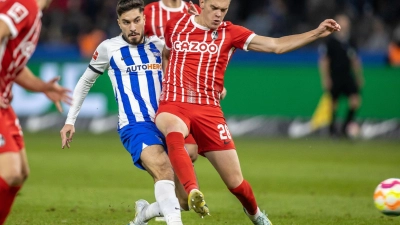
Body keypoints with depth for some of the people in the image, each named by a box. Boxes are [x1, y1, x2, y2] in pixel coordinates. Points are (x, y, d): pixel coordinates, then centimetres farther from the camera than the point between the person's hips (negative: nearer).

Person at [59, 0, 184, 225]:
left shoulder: (159, 45, 10)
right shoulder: (109, 48, 5)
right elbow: (85, 82, 19)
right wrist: (70, 121, 17)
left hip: (165, 124, 4)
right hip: (135, 126, -4)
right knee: (163, 169, -35)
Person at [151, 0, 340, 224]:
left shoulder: (230, 33, 3)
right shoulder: (176, 25, 7)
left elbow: (277, 45, -2)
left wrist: (317, 33, -11)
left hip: (208, 110, 0)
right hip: (173, 106, 0)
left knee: (235, 182, 1)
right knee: (174, 132, -40)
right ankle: (193, 192, -50)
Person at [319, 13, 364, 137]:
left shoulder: (350, 43, 10)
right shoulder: (330, 42, -5)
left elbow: (355, 61, 19)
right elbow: (324, 62, -4)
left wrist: (359, 76, 16)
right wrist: (325, 79, -10)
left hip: (348, 78, 4)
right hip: (334, 79, -4)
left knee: (355, 100, -10)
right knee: (333, 103, 0)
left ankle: (345, 127, 2)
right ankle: (332, 128, 16)